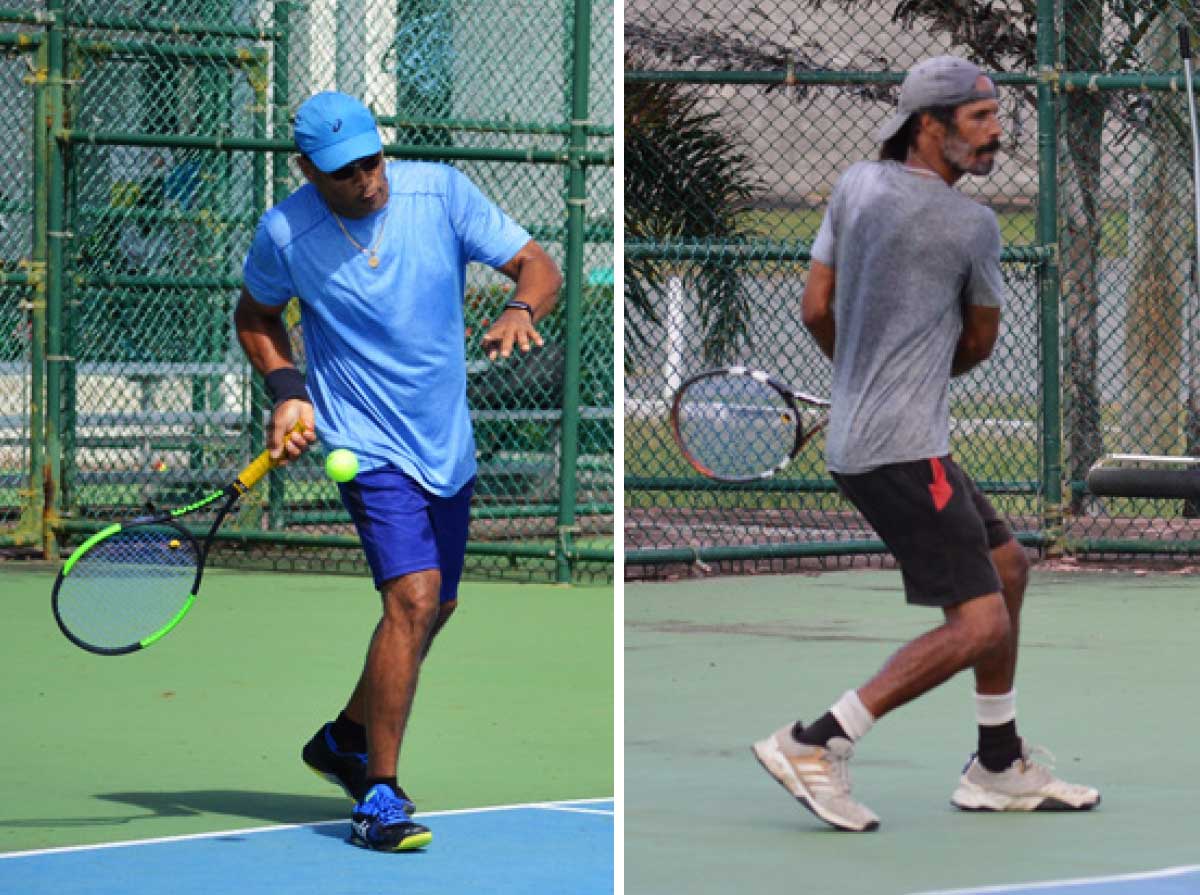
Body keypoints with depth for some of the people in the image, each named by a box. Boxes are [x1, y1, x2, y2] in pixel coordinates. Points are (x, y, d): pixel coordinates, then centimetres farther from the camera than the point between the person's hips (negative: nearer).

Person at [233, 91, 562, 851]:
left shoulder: (440, 191, -9)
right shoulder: (285, 234, -12)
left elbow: (538, 265, -7)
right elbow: (256, 314, 8)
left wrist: (521, 311, -29)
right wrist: (287, 388, -7)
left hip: (449, 442, 5)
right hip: (367, 442, -5)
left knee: (436, 607, 18)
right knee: (414, 596, -21)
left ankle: (345, 739, 41)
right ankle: (379, 798, -16)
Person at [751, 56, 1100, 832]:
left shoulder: (857, 184, 8)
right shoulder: (973, 224, -12)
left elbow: (817, 309, 13)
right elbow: (980, 343, 4)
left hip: (859, 439, 10)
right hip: (904, 452, -10)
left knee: (1009, 567, 21)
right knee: (980, 625, -13)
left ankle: (1001, 768, 26)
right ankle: (815, 745, -12)